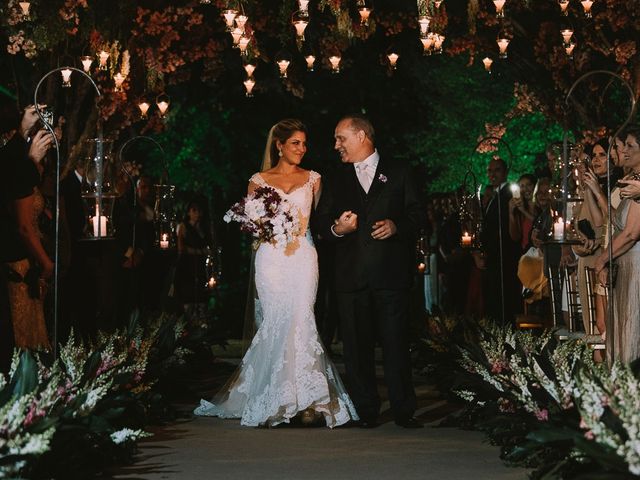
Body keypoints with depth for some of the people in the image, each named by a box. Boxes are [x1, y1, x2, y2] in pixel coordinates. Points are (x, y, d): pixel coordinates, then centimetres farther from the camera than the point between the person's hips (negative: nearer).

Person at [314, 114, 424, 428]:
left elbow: (417, 214, 7)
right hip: (351, 275, 3)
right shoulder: (337, 179, 17)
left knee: (397, 343, -2)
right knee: (356, 346, 3)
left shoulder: (398, 172, 10)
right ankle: (367, 411, 11)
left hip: (391, 272, -2)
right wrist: (336, 229, -8)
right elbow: (321, 222, 13)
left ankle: (403, 410, 6)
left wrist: (396, 225, -12)